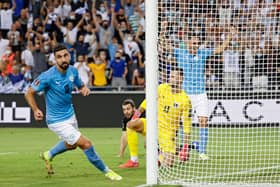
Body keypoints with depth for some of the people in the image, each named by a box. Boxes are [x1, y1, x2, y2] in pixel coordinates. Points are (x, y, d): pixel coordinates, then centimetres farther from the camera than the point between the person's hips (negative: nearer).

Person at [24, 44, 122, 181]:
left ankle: (48, 155, 57)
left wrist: (84, 89, -13)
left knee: (71, 144, 32)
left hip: (70, 115, 8)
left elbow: (80, 85, 11)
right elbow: (29, 93, -16)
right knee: (86, 144, -9)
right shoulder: (48, 76, -24)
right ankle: (106, 171, 10)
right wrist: (35, 110, -30)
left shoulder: (72, 71, -6)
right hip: (57, 121, -8)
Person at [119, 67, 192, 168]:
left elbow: (186, 123, -12)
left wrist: (185, 145, -15)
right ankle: (134, 161, -17)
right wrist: (137, 113, -5)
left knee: (167, 164, -13)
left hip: (168, 132, -3)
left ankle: (162, 155, 27)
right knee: (130, 125, -24)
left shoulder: (185, 100, -14)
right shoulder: (162, 88, -4)